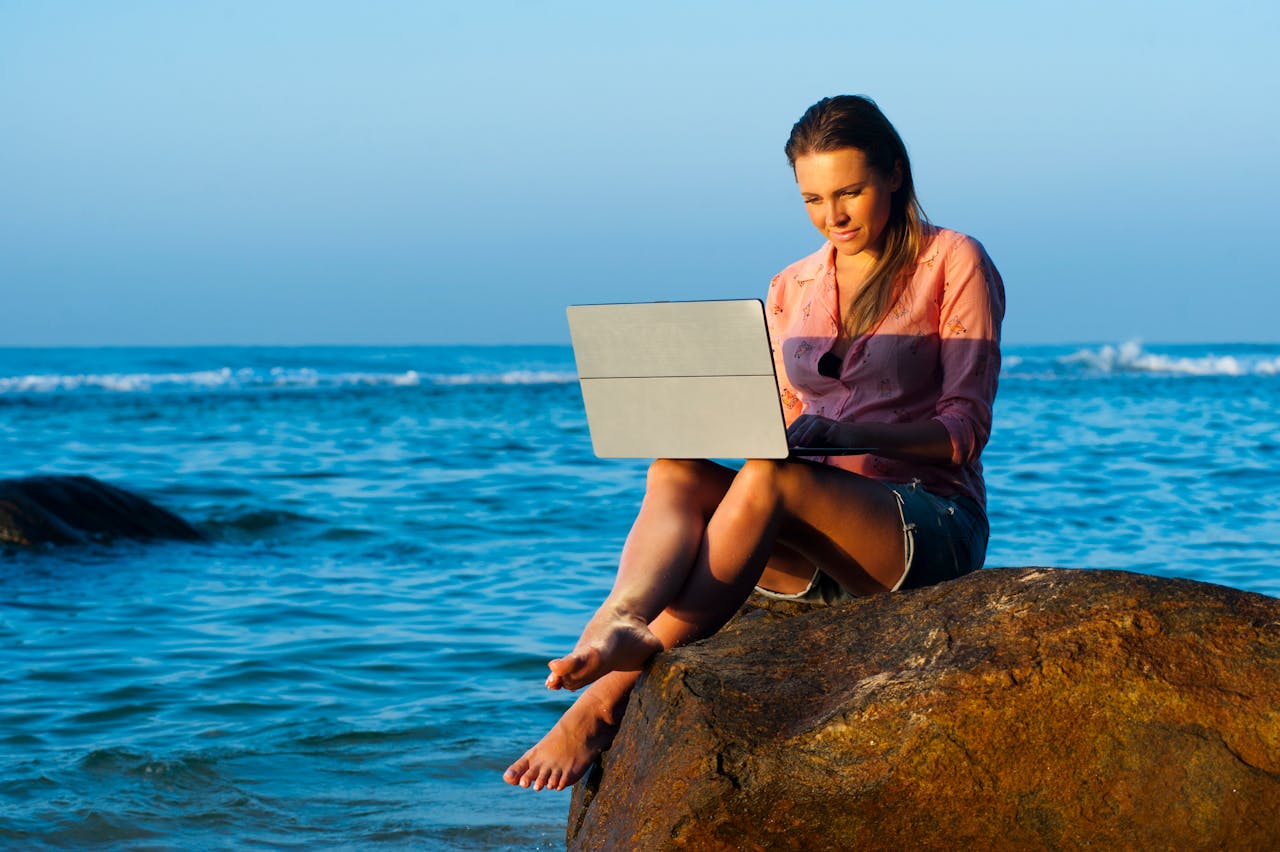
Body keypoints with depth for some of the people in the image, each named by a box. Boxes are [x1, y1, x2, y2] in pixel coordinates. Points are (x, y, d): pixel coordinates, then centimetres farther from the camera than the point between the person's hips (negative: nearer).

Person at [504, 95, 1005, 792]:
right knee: (675, 472, -25)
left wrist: (848, 434, -24)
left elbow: (965, 430, -7)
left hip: (932, 528, -5)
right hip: (814, 543, 5)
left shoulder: (952, 264, 1)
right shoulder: (791, 289, 17)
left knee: (769, 478, -35)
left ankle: (610, 695, -43)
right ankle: (617, 624, -56)